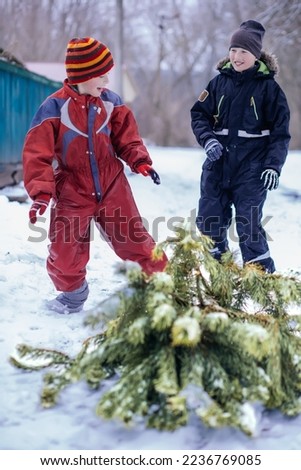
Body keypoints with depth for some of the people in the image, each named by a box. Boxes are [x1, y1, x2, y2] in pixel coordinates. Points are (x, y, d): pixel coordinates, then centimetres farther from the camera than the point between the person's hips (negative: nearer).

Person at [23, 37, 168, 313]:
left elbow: (127, 138, 8)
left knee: (135, 241, 3)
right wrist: (41, 192, -22)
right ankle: (73, 296, 30)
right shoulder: (54, 108, -13)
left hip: (112, 189, 2)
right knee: (64, 258, 2)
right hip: (71, 195, -2)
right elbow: (37, 153, -13)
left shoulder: (111, 102, -2)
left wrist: (139, 161, -12)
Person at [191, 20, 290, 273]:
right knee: (209, 221, 8)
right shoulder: (220, 81, 5)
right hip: (218, 164, 4)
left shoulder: (268, 86, -3)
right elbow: (199, 114, 6)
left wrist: (274, 165, -13)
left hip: (252, 168, -4)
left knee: (248, 224, -8)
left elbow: (280, 131, -4)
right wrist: (208, 139, -13)